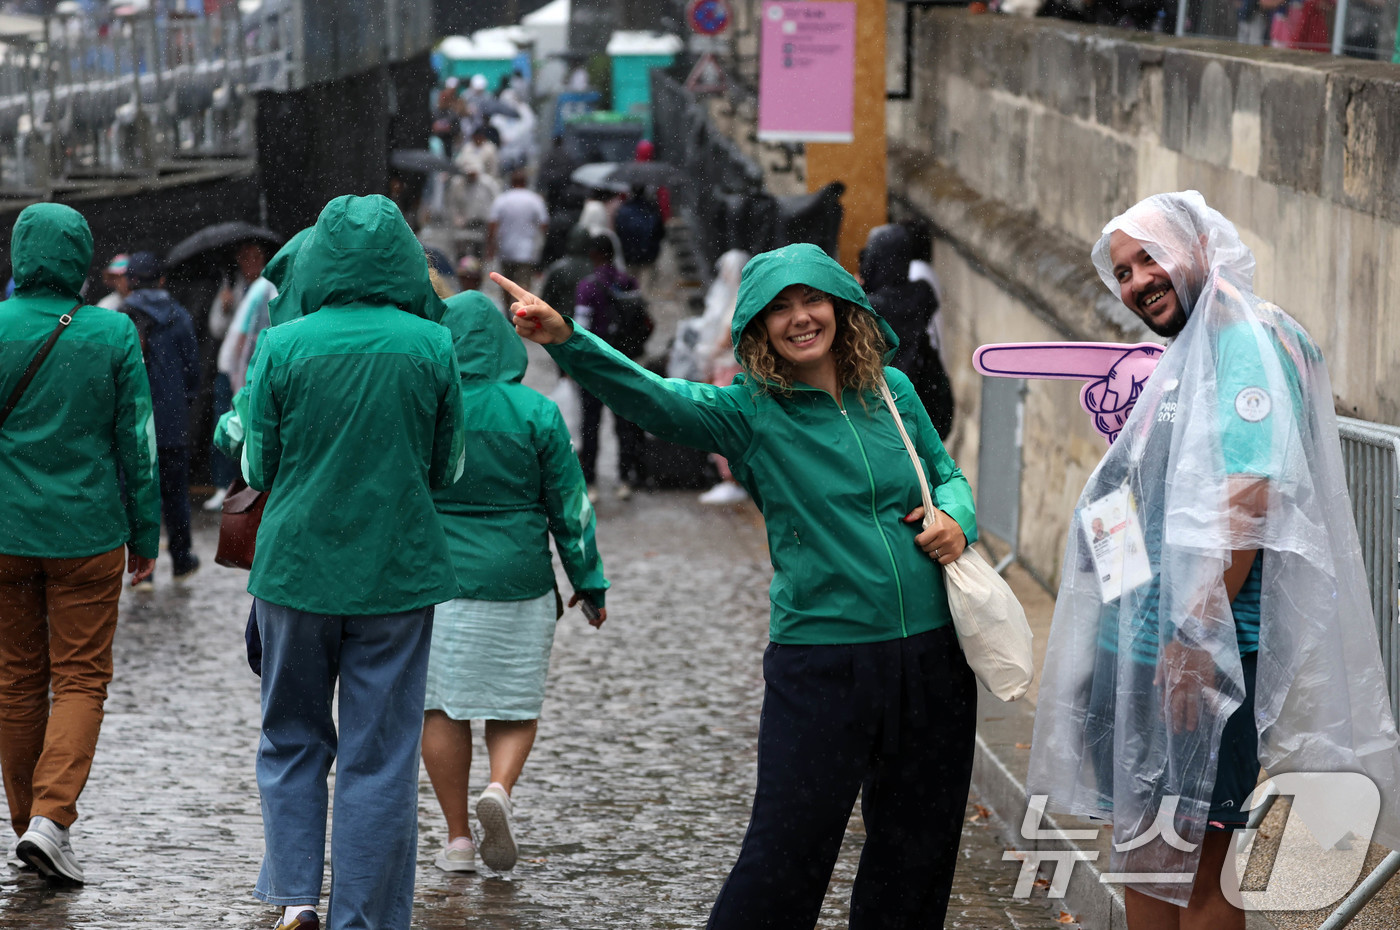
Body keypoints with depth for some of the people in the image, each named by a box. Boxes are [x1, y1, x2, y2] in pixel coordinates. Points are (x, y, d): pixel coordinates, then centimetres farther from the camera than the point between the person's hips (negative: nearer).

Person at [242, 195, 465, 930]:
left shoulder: (283, 345, -7)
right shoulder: (431, 346, -5)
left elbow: (259, 466, 1)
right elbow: (447, 466, 4)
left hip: (297, 564, 0)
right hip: (397, 569, 0)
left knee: (292, 739, 15)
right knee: (379, 756, 6)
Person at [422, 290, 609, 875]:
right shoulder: (535, 413, -6)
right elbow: (569, 504, -1)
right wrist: (589, 582, 10)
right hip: (517, 579, 0)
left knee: (442, 705, 9)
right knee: (514, 703, 12)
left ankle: (458, 837, 8)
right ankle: (500, 789, -15)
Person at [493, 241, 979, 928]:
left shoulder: (892, 390, 6)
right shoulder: (751, 412, -5)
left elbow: (945, 471, 21)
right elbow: (653, 399, -21)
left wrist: (956, 516, -3)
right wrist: (566, 341, -37)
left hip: (931, 653, 4)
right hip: (821, 661, -4)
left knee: (918, 849, 12)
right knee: (787, 853, -7)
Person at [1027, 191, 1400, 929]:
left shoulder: (1249, 341, -12)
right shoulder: (1181, 358, 20)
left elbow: (1250, 493, -23)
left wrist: (1198, 634, -27)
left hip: (1207, 655, -10)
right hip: (1137, 647, 10)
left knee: (1198, 861, -5)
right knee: (1141, 845, 15)